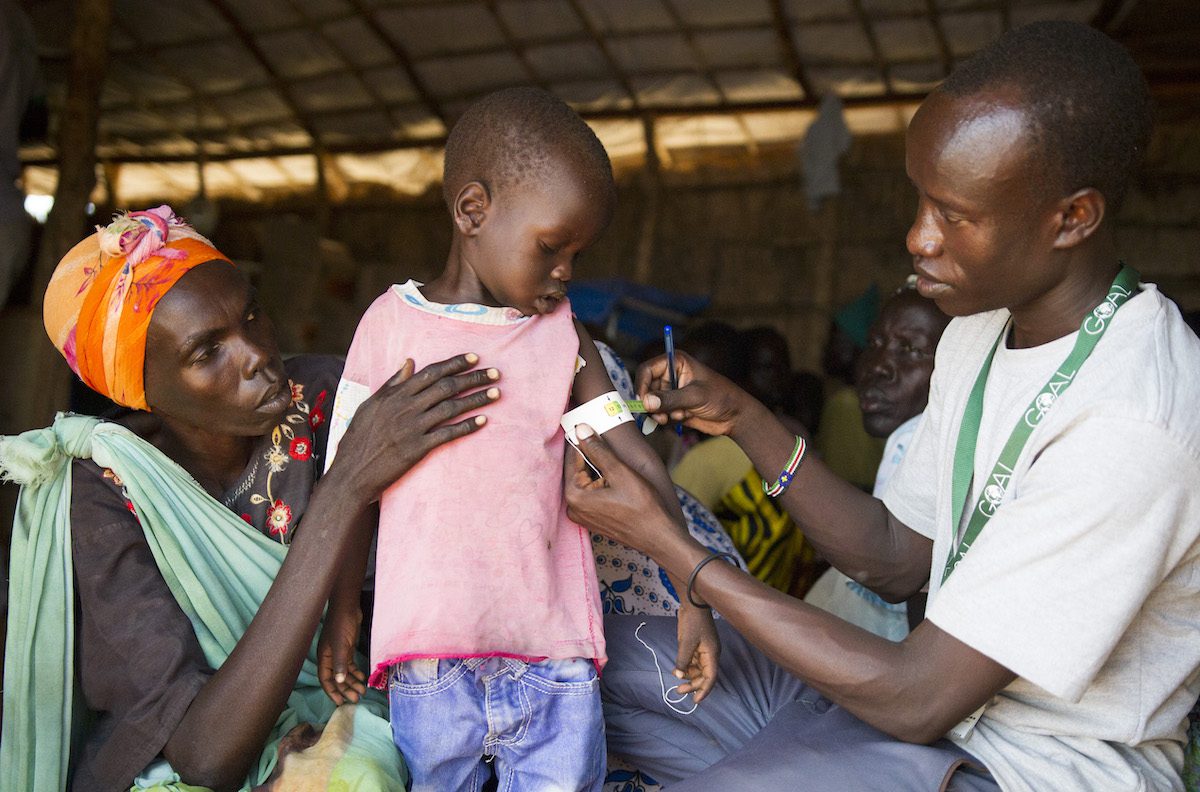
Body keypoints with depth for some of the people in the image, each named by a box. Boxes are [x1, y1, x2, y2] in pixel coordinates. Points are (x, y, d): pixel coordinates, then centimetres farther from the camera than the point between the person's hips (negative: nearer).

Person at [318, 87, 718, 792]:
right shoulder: (391, 323, 1)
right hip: (428, 662, -1)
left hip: (555, 660, 2)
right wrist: (343, 611, 8)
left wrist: (693, 597, 4)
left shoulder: (565, 335, 5)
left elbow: (635, 465, 6)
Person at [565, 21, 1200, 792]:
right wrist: (746, 419, -3)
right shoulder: (982, 327, 3)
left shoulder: (1132, 424, -27)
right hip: (934, 684, 8)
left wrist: (662, 538, -22)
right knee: (605, 658, 0)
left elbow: (917, 700, -25)